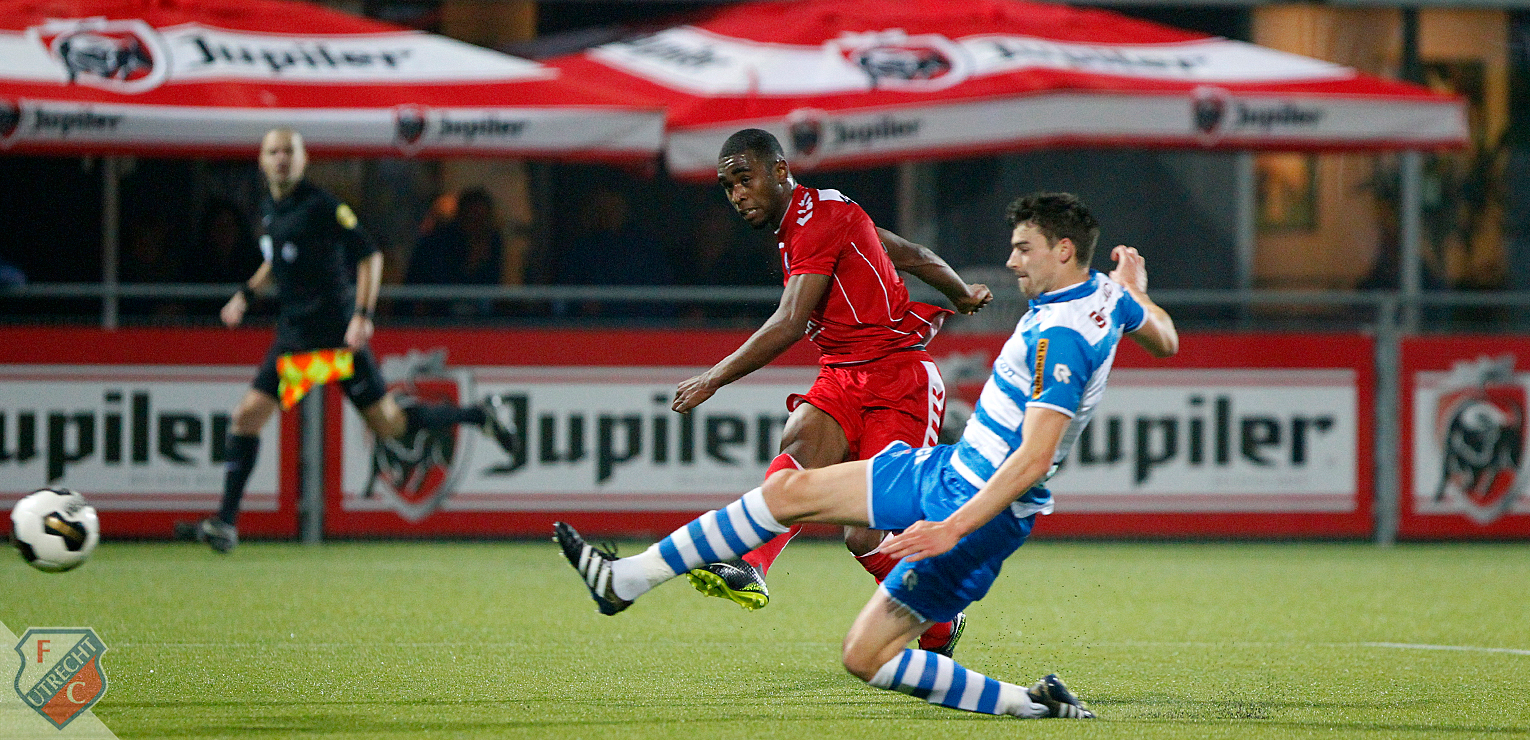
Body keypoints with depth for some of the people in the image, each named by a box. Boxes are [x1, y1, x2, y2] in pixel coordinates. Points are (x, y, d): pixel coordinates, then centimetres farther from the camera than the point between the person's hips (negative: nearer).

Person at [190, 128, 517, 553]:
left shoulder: (321, 207, -12)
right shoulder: (269, 208, 10)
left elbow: (369, 255, -11)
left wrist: (363, 315, -19)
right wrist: (246, 295, 17)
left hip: (337, 335, -7)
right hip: (292, 337, 7)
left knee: (388, 424, -2)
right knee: (247, 415, -6)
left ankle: (480, 415, 18)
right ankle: (226, 522, -4)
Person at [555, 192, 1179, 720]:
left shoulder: (1061, 337, -25)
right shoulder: (1106, 296, 4)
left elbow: (1034, 459, -32)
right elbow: (1166, 342, 25)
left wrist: (952, 529, -34)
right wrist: (1137, 290, 44)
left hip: (980, 506, -10)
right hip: (946, 471, 10)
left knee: (867, 657, -10)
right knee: (789, 490, 6)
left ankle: (1036, 706, -5)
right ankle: (628, 578, 11)